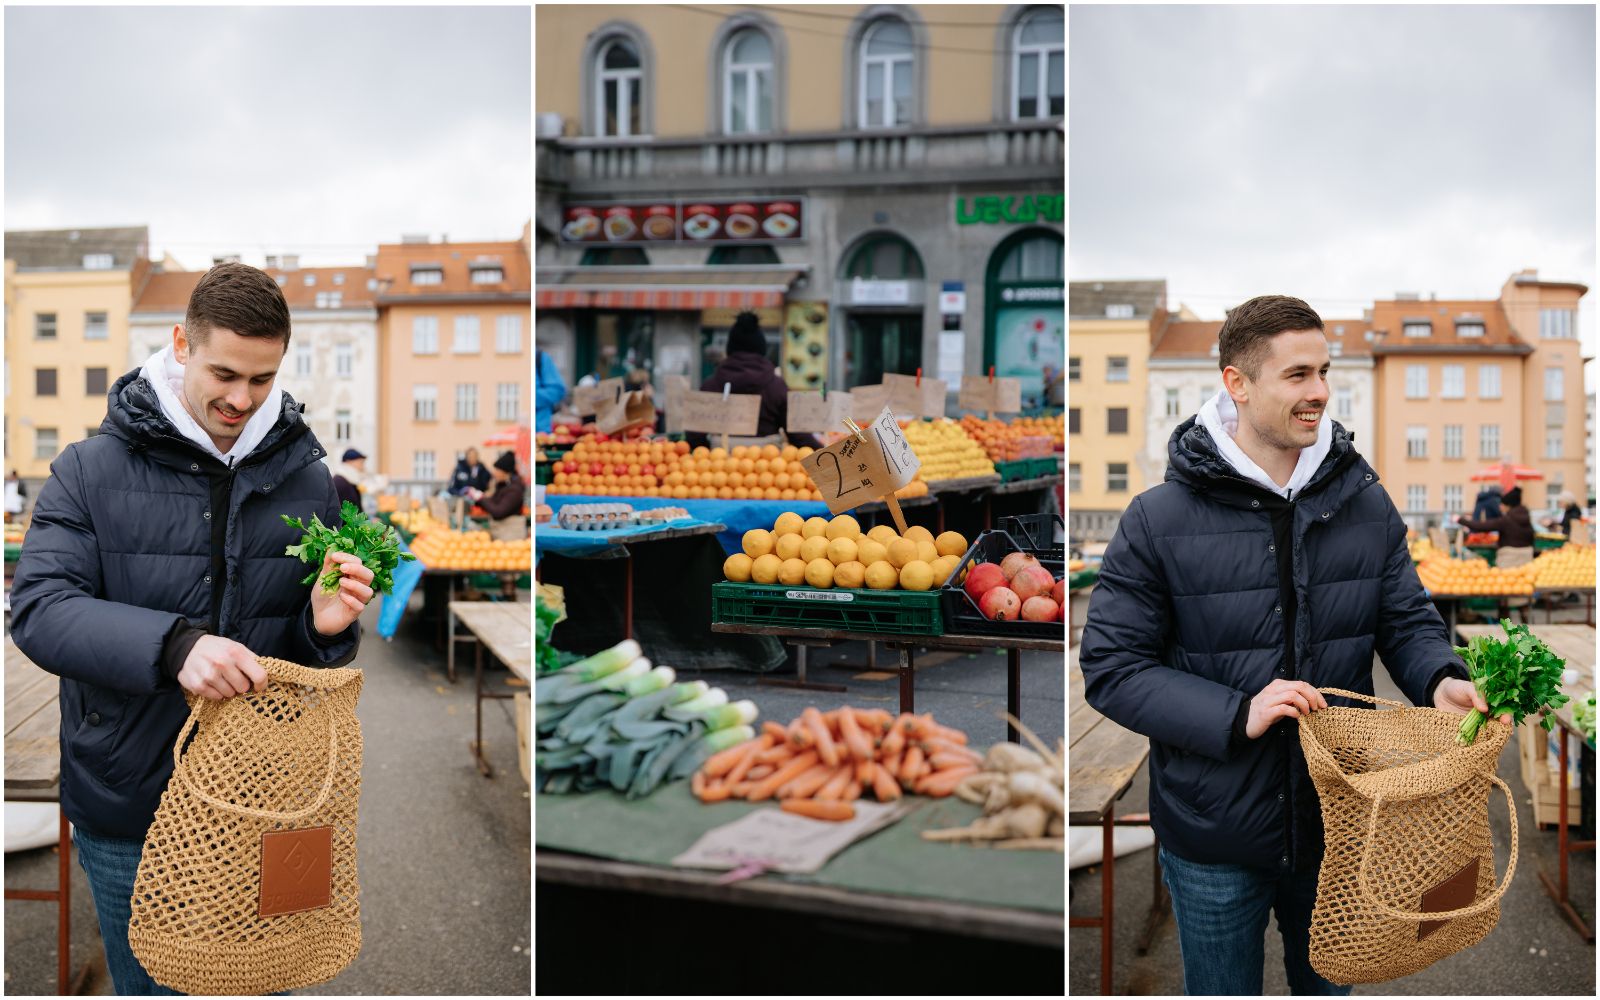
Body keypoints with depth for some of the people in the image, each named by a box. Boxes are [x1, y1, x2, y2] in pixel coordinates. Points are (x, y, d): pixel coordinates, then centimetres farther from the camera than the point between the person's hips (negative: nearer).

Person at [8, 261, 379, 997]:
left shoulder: (306, 480, 1)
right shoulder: (91, 470, -7)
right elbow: (37, 608, -17)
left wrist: (325, 627, -17)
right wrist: (173, 645, -33)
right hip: (129, 804, -1)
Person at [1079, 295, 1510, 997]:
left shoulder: (1366, 504, -2)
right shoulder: (1159, 520, -15)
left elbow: (1406, 618, 7)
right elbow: (1110, 666, -14)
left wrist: (1440, 680, -17)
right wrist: (1237, 714, -26)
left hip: (1339, 817, 3)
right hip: (1213, 840, -3)